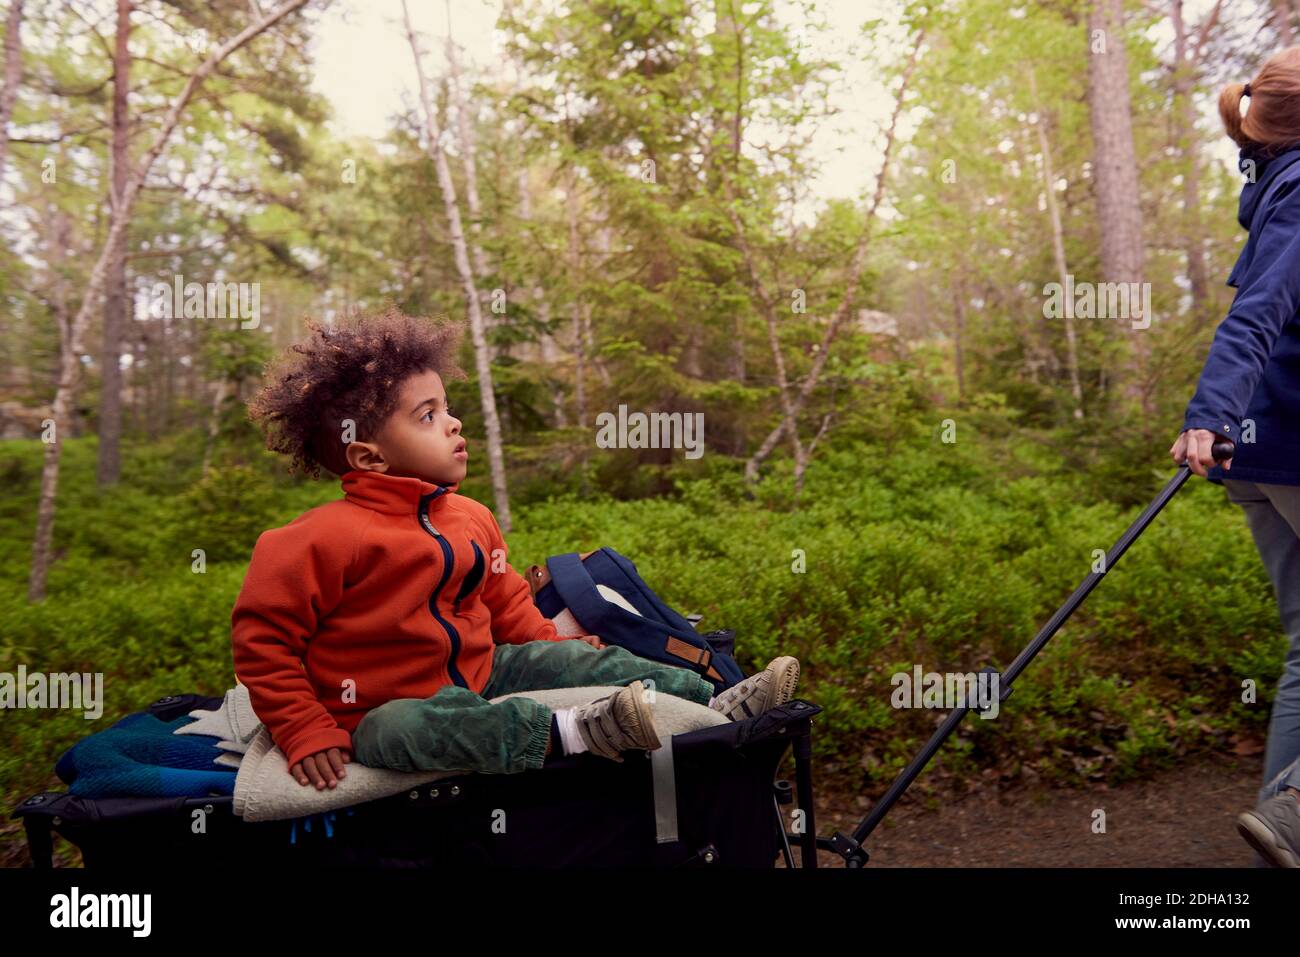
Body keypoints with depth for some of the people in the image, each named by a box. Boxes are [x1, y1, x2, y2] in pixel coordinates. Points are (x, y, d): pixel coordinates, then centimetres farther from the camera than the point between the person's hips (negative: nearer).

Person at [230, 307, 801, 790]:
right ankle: (572, 732, -53)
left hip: (479, 672, 7)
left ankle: (712, 704, -13)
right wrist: (306, 734, -16)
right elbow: (262, 639, -14)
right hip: (386, 705, -6)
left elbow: (505, 600, 19)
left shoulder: (471, 519, 4)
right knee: (399, 730, -39)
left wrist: (549, 643, 5)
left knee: (569, 658, -9)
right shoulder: (328, 536, -20)